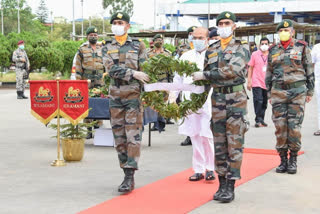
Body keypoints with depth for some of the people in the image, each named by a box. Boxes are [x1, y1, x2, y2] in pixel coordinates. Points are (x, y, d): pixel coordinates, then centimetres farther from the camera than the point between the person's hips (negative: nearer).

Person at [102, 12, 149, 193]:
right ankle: (128, 176, 14)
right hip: (116, 95, 3)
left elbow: (145, 70, 3)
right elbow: (112, 69, -6)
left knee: (133, 135, -9)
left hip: (134, 94, -3)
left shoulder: (138, 45, 6)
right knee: (119, 136, 5)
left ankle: (130, 176, -10)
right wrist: (133, 73, -17)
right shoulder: (107, 48, 10)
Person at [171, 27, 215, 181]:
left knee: (207, 135, -8)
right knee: (195, 137, 6)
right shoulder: (186, 56, 15)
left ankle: (210, 168, 7)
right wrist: (173, 97, 12)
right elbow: (178, 79, 18)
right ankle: (198, 170, 14)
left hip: (209, 102, -4)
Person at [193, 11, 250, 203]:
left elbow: (231, 70, -18)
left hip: (236, 99, -4)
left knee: (235, 144, -3)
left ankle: (231, 187, 0)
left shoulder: (241, 49, -2)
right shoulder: (211, 51, 13)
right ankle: (222, 184, 14)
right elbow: (206, 76, 18)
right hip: (217, 99, 5)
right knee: (219, 144, 6)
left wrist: (204, 75, -15)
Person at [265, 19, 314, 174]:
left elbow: (309, 70, 6)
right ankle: (283, 160, 10)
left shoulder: (301, 47, 4)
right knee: (280, 126, 0)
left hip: (297, 91, -2)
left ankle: (293, 160, 8)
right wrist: (269, 94, 13)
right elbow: (269, 73, 16)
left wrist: (310, 91, 3)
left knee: (294, 127, -4)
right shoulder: (273, 50, 12)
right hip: (278, 91, 2)